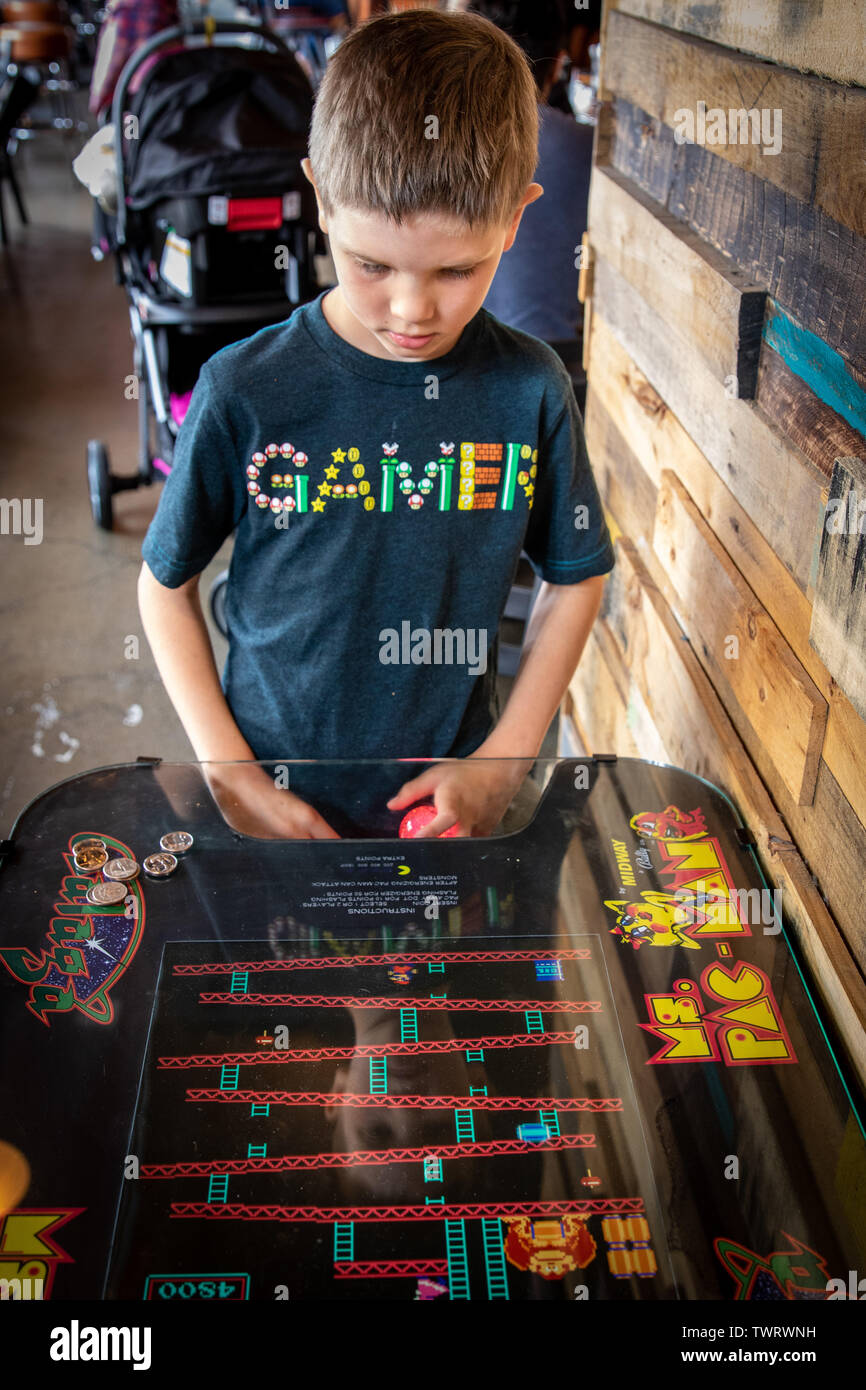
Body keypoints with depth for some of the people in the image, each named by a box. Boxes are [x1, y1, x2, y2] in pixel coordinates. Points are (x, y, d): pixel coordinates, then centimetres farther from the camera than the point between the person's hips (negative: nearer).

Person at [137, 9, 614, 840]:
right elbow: (166, 584, -5)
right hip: (274, 802, -1)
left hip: (451, 802, 1)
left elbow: (575, 577, 0)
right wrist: (230, 776, -10)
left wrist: (504, 762, -6)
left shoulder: (530, 390, -13)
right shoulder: (245, 392, -17)